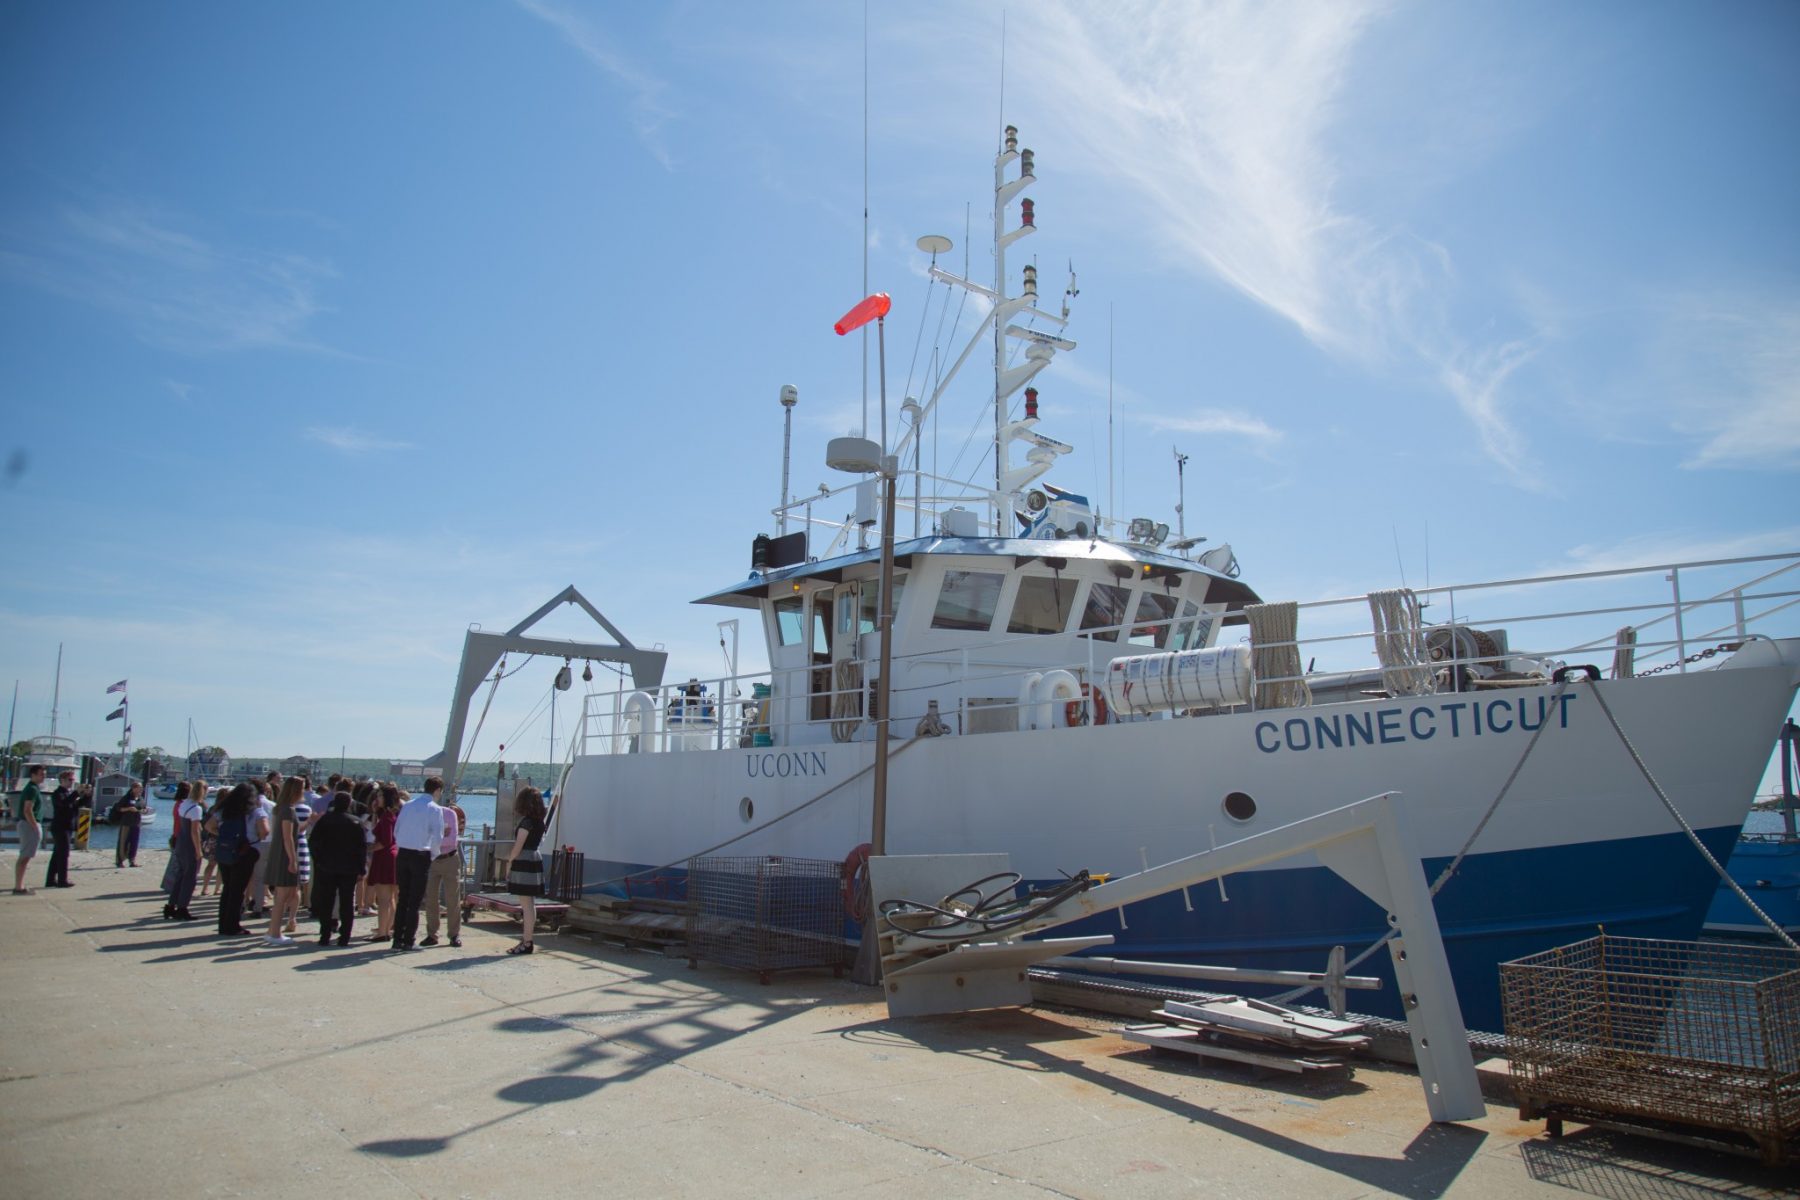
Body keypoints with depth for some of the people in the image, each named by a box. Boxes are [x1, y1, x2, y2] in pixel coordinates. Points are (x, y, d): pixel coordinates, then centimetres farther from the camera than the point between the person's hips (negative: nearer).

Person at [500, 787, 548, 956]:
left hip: (524, 864, -9)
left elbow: (518, 845, -14)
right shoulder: (539, 822, 11)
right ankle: (526, 939, 18)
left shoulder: (526, 821, -14)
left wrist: (510, 862, -5)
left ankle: (526, 943, -4)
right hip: (535, 861, 9)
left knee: (526, 905, -6)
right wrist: (513, 857, 17)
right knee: (530, 904, 13)